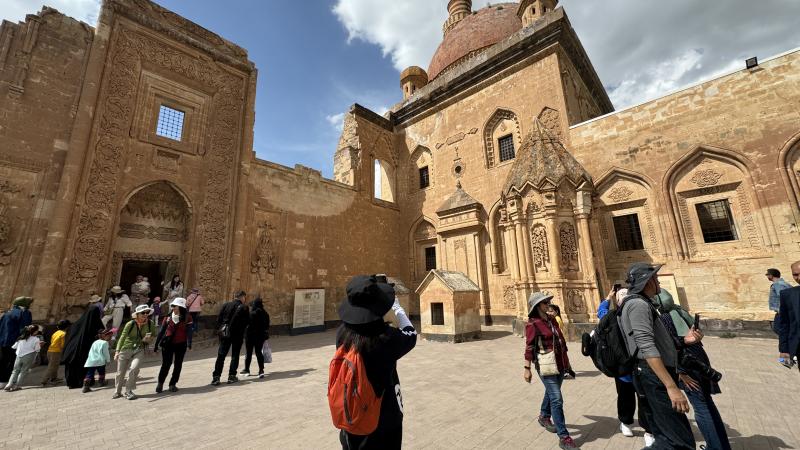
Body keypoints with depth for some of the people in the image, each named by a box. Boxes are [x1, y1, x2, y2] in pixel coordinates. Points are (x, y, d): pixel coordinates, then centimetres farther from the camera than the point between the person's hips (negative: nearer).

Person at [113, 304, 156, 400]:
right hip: (125, 349, 0)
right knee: (120, 372, 11)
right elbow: (122, 338, -9)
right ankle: (117, 391, 36)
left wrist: (148, 339, -10)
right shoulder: (130, 324, -14)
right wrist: (117, 351, -16)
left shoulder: (150, 324, -7)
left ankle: (129, 391, 4)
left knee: (133, 369, -17)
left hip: (139, 350, 0)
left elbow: (153, 335, 10)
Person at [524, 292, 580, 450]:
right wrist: (527, 369, -14)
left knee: (551, 393, 23)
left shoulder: (552, 319, 6)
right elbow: (529, 348, -15)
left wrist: (566, 360, 19)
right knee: (556, 400, -6)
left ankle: (544, 417, 45)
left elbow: (560, 339, 16)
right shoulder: (532, 324, -16)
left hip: (560, 363, 8)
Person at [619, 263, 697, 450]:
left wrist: (684, 339, 9)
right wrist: (672, 387, -25)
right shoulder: (638, 303, -16)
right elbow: (647, 348, -24)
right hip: (655, 377, -10)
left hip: (657, 376, 10)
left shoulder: (643, 303, 18)